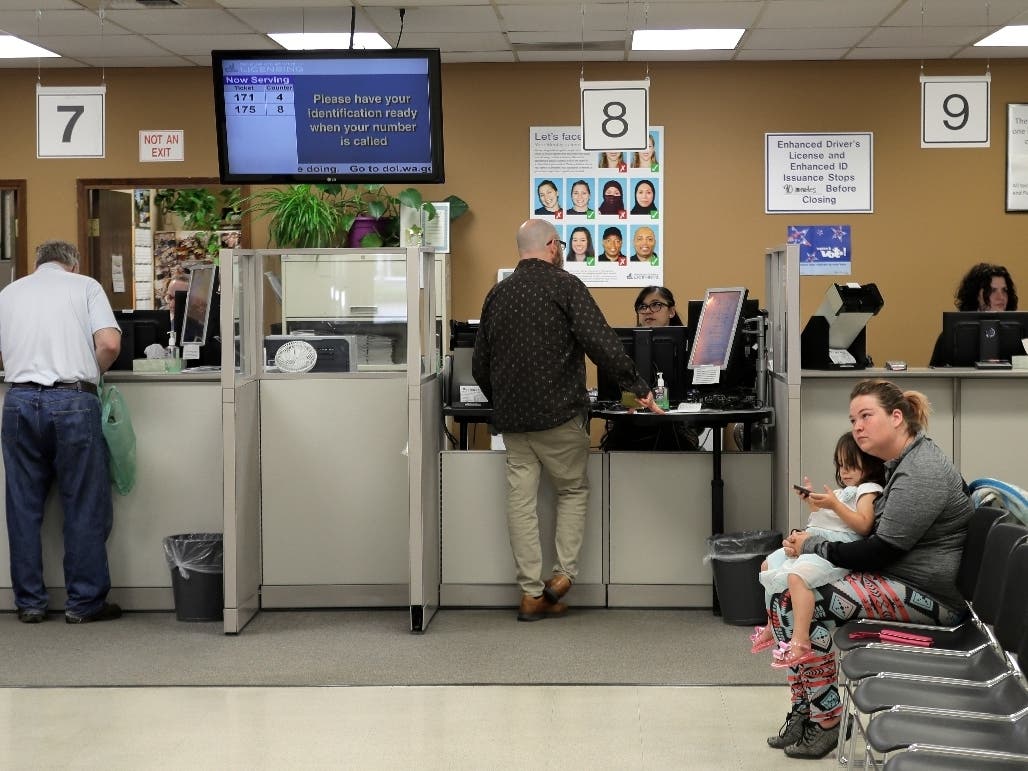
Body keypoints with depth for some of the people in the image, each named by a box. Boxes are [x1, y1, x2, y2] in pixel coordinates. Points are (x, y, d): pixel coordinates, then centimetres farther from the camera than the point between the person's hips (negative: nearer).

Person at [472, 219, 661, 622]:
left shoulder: (497, 293, 10)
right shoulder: (565, 286, -6)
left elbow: (480, 364, 14)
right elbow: (601, 343, -15)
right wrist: (639, 389, -10)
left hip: (511, 417, 4)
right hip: (558, 414, -4)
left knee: (521, 499, 5)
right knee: (573, 490, 13)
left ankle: (532, 593, 6)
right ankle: (563, 573, 4)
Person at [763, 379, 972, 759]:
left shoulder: (922, 472, -19)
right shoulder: (901, 464, 13)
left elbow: (881, 551, -21)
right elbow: (877, 539, 15)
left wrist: (814, 546, -11)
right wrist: (810, 542, 1)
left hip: (927, 595, -10)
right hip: (896, 579, 10)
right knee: (784, 596, 0)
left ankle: (825, 720, -9)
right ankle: (803, 712, 2)